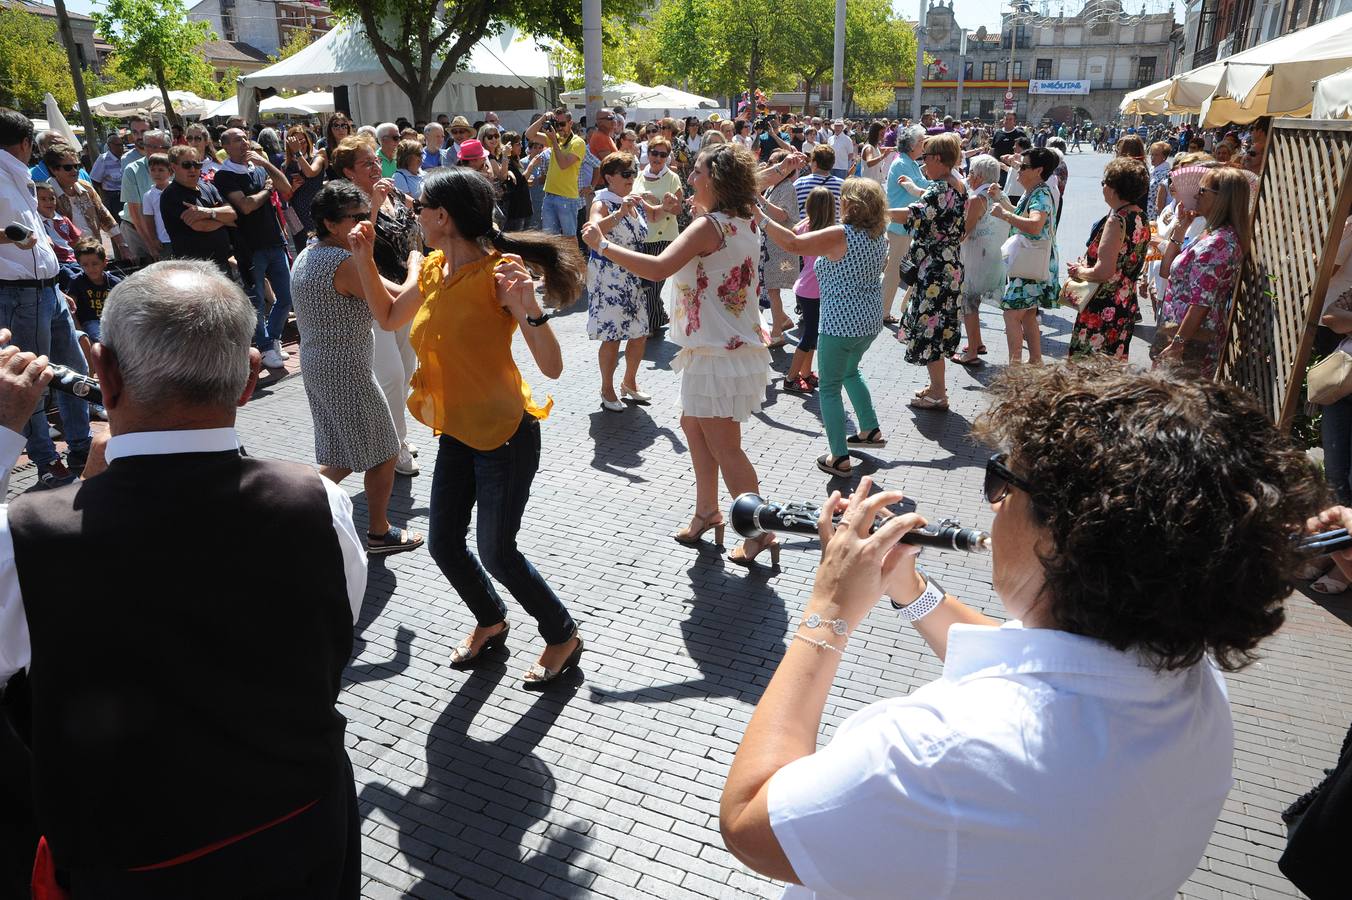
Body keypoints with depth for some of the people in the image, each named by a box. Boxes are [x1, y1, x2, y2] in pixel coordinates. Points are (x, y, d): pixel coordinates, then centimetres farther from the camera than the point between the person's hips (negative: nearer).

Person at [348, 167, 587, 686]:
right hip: (457, 432, 8)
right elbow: (388, 317, 21)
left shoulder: (500, 273, -20)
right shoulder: (434, 269, 3)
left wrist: (529, 309, -40)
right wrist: (365, 260, 8)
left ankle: (563, 637, 24)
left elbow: (552, 367, -24)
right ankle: (491, 623, 40)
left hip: (504, 433, -8)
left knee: (496, 553, 0)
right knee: (444, 545, 14)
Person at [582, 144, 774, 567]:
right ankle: (706, 511, 32)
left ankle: (761, 532, 8)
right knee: (693, 425, 21)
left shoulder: (710, 225, -20)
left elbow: (658, 268, -31)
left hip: (720, 353, -10)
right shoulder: (744, 221, 8)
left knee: (724, 447, -1)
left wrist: (603, 246, -22)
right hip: (734, 344, 10)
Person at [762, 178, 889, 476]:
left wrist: (762, 217, -20)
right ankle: (871, 430, 38)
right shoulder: (879, 236, 3)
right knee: (850, 371, 31)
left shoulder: (840, 236, -21)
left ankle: (840, 459, 7)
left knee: (830, 388, 5)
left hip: (842, 325, -8)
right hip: (870, 320, 8)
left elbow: (792, 243, -28)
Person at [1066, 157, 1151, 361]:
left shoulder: (1117, 221, -19)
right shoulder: (1142, 218, 8)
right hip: (1127, 305, 10)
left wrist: (1079, 271, -7)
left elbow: (1104, 273, -24)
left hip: (1103, 309, -10)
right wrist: (1088, 265, 16)